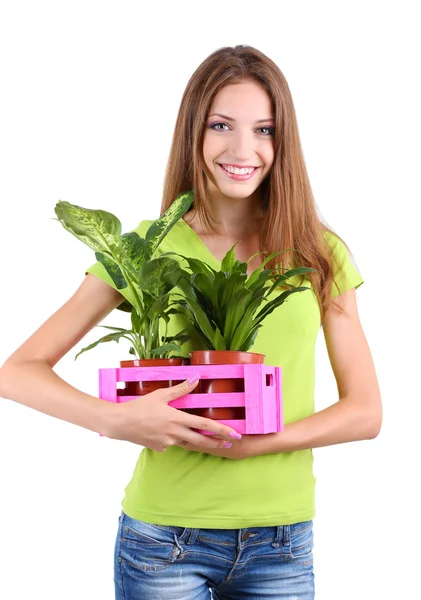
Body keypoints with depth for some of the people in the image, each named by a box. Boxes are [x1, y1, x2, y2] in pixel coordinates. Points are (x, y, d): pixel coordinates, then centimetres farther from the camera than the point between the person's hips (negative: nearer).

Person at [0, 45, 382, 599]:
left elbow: (365, 411, 1)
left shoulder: (320, 255, 1)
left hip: (282, 545, 2)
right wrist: (116, 420, -22)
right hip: (164, 537, -1)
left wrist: (256, 443, -15)